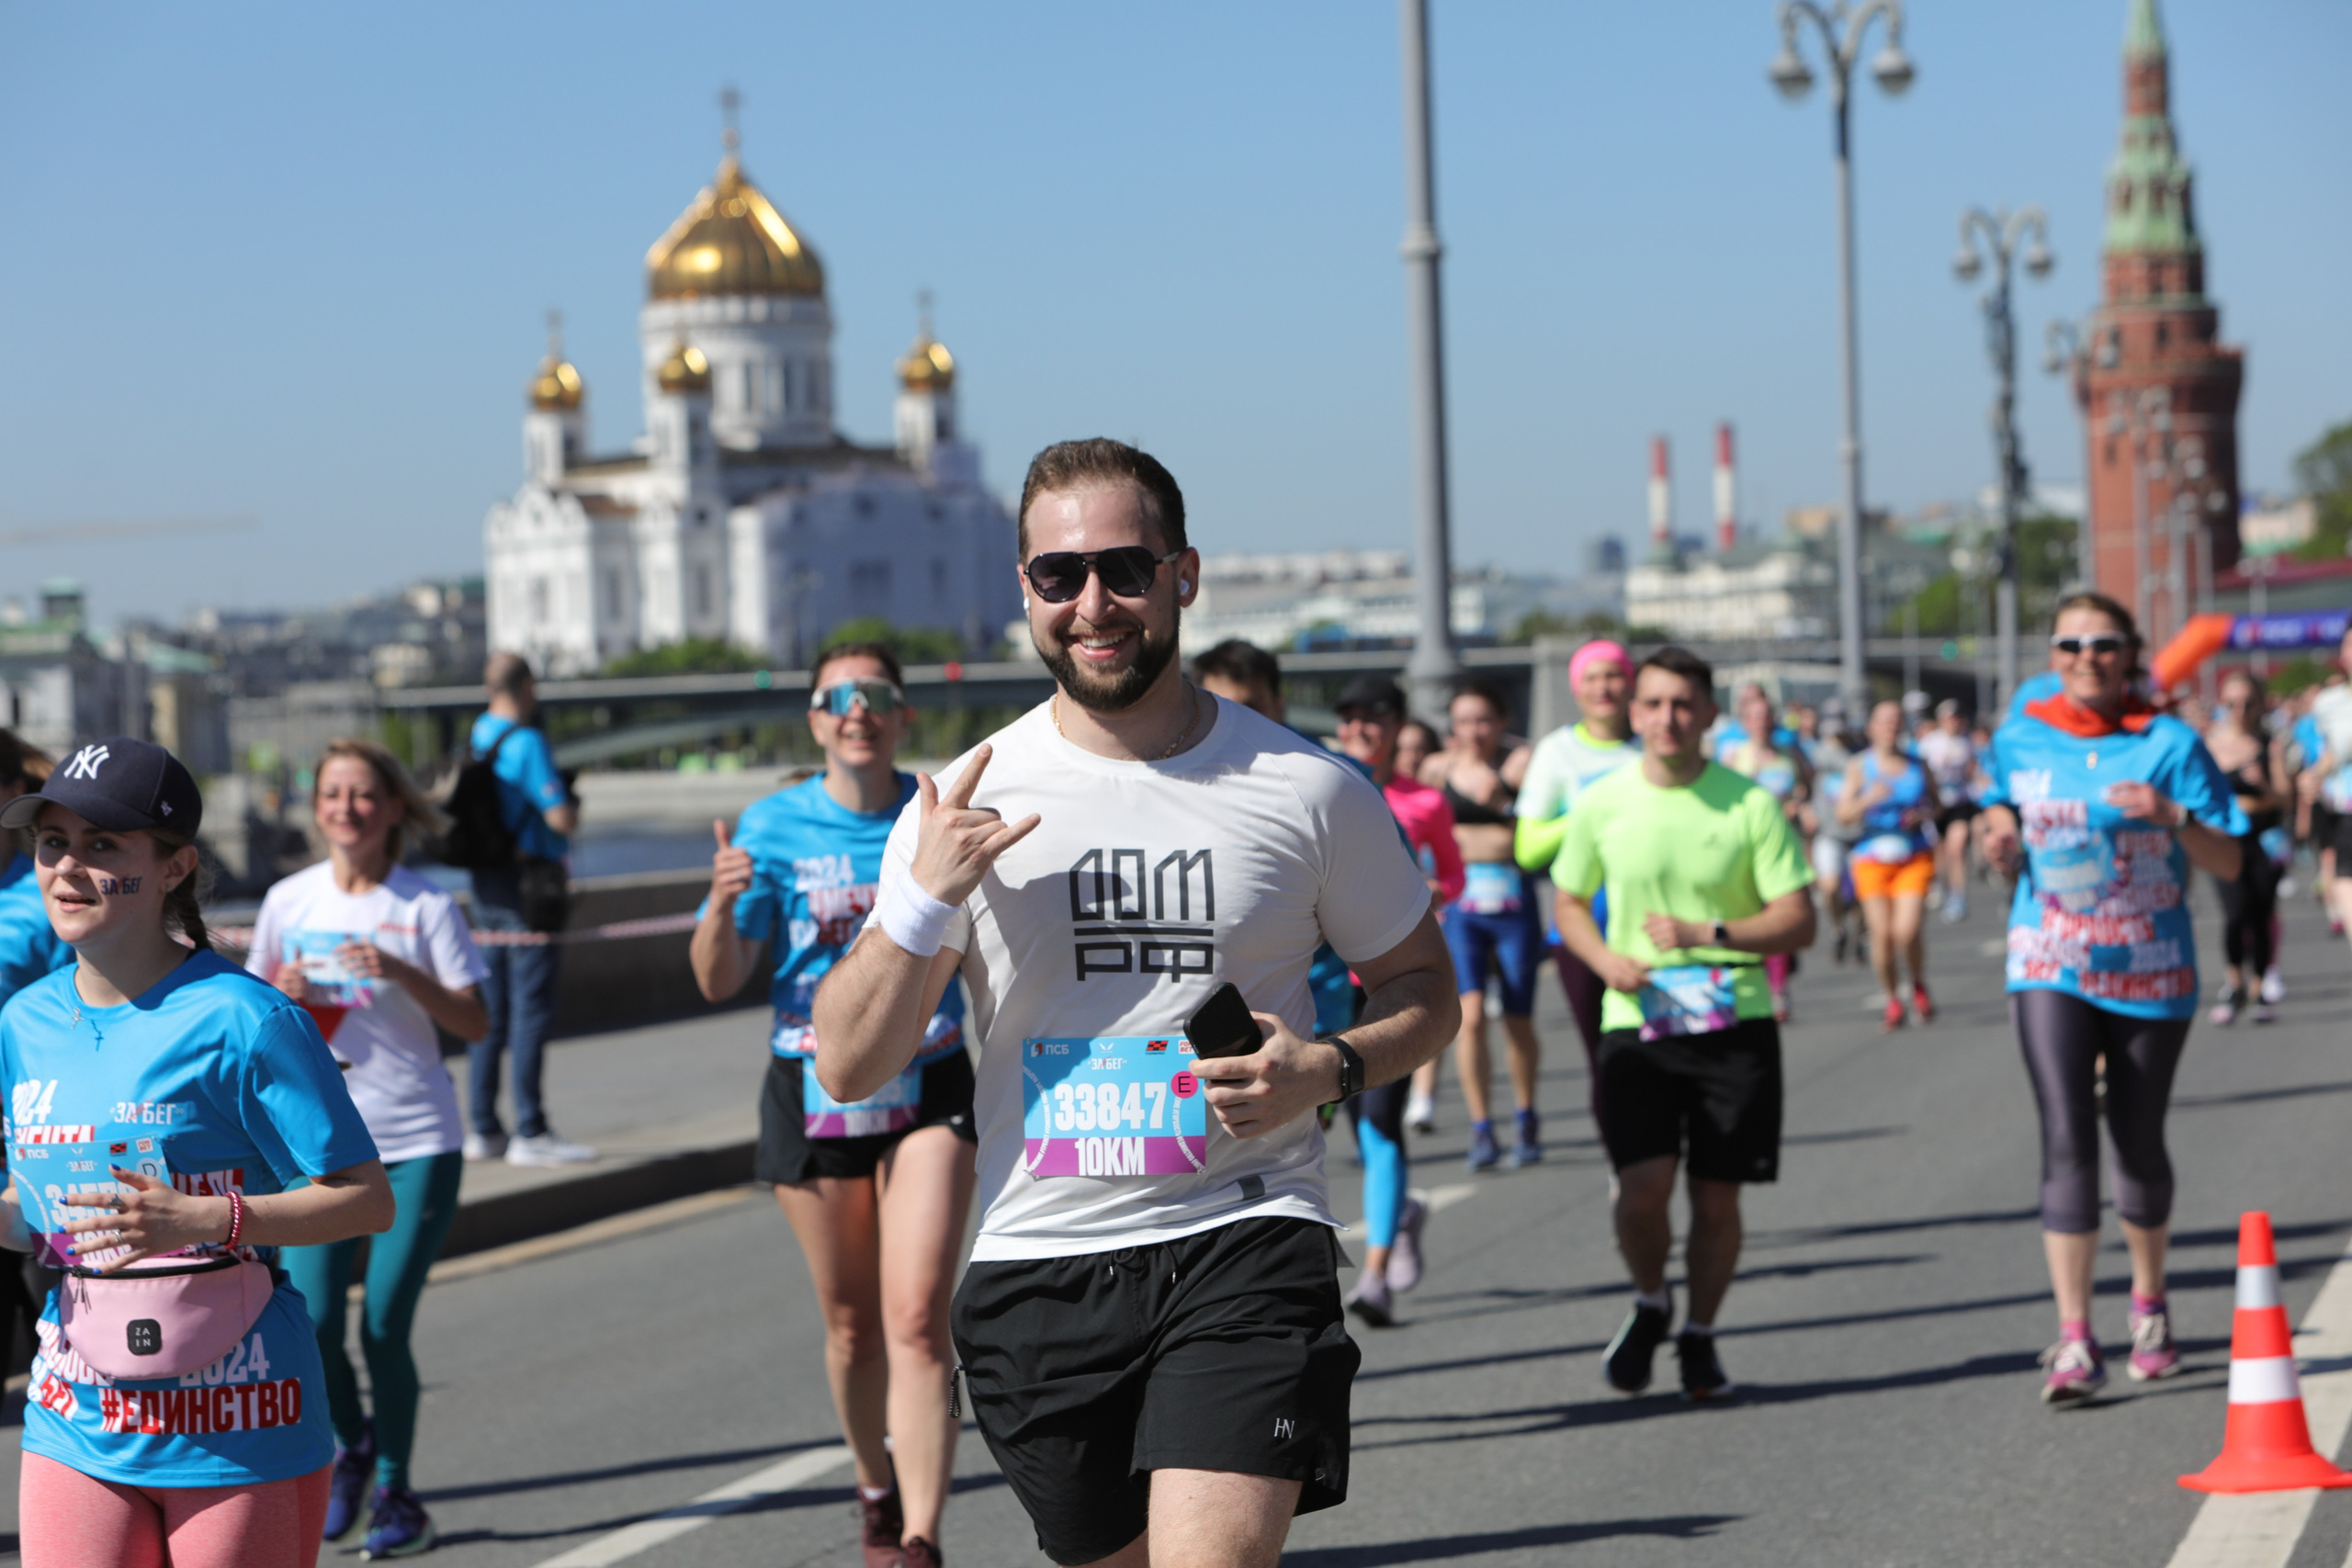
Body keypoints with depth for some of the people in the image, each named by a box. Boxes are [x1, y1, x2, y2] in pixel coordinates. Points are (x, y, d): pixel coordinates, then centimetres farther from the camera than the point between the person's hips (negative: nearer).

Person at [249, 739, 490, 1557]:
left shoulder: (425, 906, -3)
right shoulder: (289, 901, 5)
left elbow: (473, 1023, -5)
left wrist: (402, 973, -19)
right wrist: (281, 991, -8)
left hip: (417, 1142, -2)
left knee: (384, 1326, -4)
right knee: (311, 1319, -9)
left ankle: (395, 1492, 14)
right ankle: (353, 1444, 21)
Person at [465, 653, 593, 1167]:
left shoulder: (478, 736, 9)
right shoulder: (527, 742, -16)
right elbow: (560, 817, -19)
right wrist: (572, 806, 2)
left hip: (485, 885, 8)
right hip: (529, 882, -8)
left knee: (490, 1009, 12)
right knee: (530, 1008, -5)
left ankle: (483, 1129, 16)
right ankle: (530, 1133, -5)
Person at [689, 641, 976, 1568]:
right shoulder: (774, 828, 0)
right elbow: (718, 982, -1)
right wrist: (723, 904, -21)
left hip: (927, 1085, -1)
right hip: (813, 1088, 1)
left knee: (916, 1318, -14)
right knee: (852, 1325, 13)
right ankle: (879, 1492, 38)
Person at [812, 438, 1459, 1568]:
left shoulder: (1307, 790, 0)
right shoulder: (965, 804, 3)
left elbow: (1423, 988, 13)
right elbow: (848, 1068, 0)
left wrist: (1329, 1071, -8)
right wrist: (925, 896, -16)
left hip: (1244, 1240, -2)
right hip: (1038, 1262, 2)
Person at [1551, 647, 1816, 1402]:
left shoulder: (1750, 803, -2)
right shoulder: (1602, 804, 2)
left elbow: (1798, 920, -2)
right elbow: (1569, 902, 16)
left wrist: (1707, 933, -18)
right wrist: (1605, 959, -5)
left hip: (1735, 1022, 0)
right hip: (1636, 1025, 0)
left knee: (1716, 1197, 3)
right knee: (1642, 1191, -13)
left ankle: (1700, 1334, 26)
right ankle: (1649, 1305, 17)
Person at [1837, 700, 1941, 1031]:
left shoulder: (1917, 765, 8)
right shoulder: (1859, 767, 2)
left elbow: (1936, 803, 19)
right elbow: (1844, 814, -4)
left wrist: (1924, 814, -4)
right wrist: (1869, 799, -22)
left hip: (1915, 858, 0)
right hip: (1873, 860, 0)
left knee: (1907, 930, -15)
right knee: (1882, 933, -6)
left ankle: (1918, 984, 14)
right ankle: (1892, 999, 15)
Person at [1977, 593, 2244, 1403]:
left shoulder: (2169, 744, -5)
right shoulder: (2020, 739, 2)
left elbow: (2229, 864, -4)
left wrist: (2173, 817, -22)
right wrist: (2000, 839, -5)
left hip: (2151, 971, 0)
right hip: (2051, 969, 0)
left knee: (2139, 1144, 11)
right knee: (2067, 1142, -13)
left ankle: (2150, 1304, 36)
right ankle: (2074, 1342, -15)